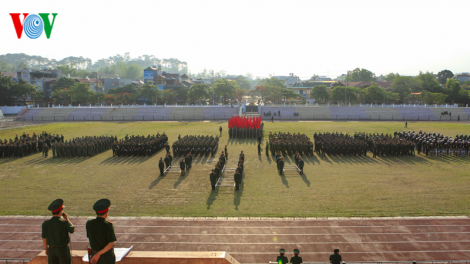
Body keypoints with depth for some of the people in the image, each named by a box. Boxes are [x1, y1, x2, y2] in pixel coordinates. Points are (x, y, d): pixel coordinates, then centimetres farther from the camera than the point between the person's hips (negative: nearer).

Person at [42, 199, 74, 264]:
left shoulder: (45, 223, -7)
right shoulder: (64, 223, -19)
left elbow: (44, 238, 2)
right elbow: (73, 229, 1)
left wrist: (46, 248, 17)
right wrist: (67, 219, 5)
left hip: (51, 249, 4)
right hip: (63, 249, -4)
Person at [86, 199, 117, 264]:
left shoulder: (89, 224, -6)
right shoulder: (108, 225, -20)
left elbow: (89, 237, 8)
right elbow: (111, 244, -23)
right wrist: (98, 254, -15)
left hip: (94, 255, 4)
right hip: (107, 257, -4)